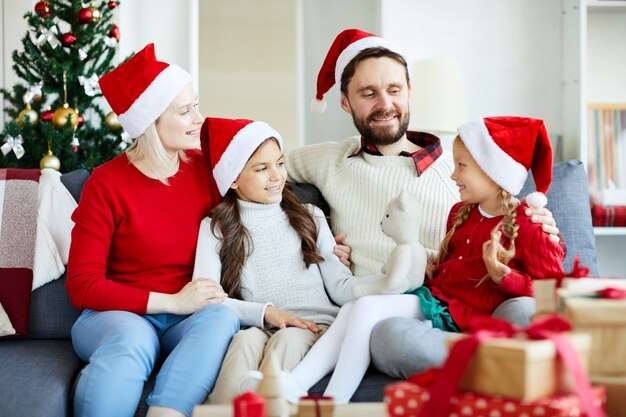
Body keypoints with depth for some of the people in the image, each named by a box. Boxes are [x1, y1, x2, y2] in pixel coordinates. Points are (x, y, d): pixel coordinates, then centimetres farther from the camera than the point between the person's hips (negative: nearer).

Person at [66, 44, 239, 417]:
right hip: (118, 314, -3)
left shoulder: (207, 168, 4)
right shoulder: (106, 185, -5)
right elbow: (83, 286, -7)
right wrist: (171, 301, -15)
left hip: (189, 317, 3)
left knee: (221, 317, -31)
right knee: (131, 338, -37)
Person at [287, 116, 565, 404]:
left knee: (366, 308, -24)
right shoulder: (460, 213, 19)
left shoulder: (527, 227, -7)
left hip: (457, 315, -8)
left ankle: (330, 407, -23)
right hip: (433, 294, 9)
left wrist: (502, 274, -23)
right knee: (350, 310, -13)